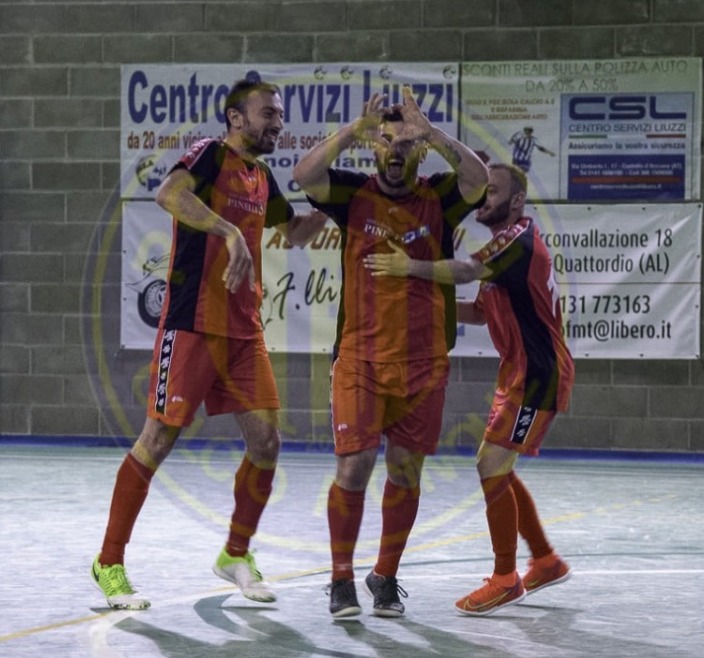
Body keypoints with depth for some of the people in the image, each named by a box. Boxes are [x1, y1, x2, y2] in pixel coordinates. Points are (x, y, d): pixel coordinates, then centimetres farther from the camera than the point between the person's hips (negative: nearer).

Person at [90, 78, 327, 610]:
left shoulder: (262, 176, 15)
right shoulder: (211, 154, -8)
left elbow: (295, 233, 32)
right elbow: (170, 193, -29)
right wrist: (231, 231, -37)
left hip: (245, 331, 7)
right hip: (193, 326, -7)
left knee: (266, 441, 2)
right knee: (159, 440, -3)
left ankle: (237, 554, 20)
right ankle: (110, 563, 7)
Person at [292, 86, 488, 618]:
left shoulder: (438, 199, 2)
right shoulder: (353, 194, 0)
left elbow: (478, 178, -18)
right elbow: (304, 174, -17)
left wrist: (427, 130, -26)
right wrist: (358, 127, -25)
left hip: (424, 360, 2)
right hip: (360, 356, -2)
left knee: (405, 470, 8)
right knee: (353, 465, -8)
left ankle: (386, 577, 23)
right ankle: (343, 580, 6)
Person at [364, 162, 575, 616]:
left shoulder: (519, 239, -16)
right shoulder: (505, 243, 15)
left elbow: (468, 271, -33)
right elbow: (482, 311, 16)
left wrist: (411, 267, -40)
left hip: (538, 373, -10)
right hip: (520, 372, 10)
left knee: (491, 468, -11)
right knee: (499, 470, 15)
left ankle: (505, 579, -2)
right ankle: (546, 562, 27)